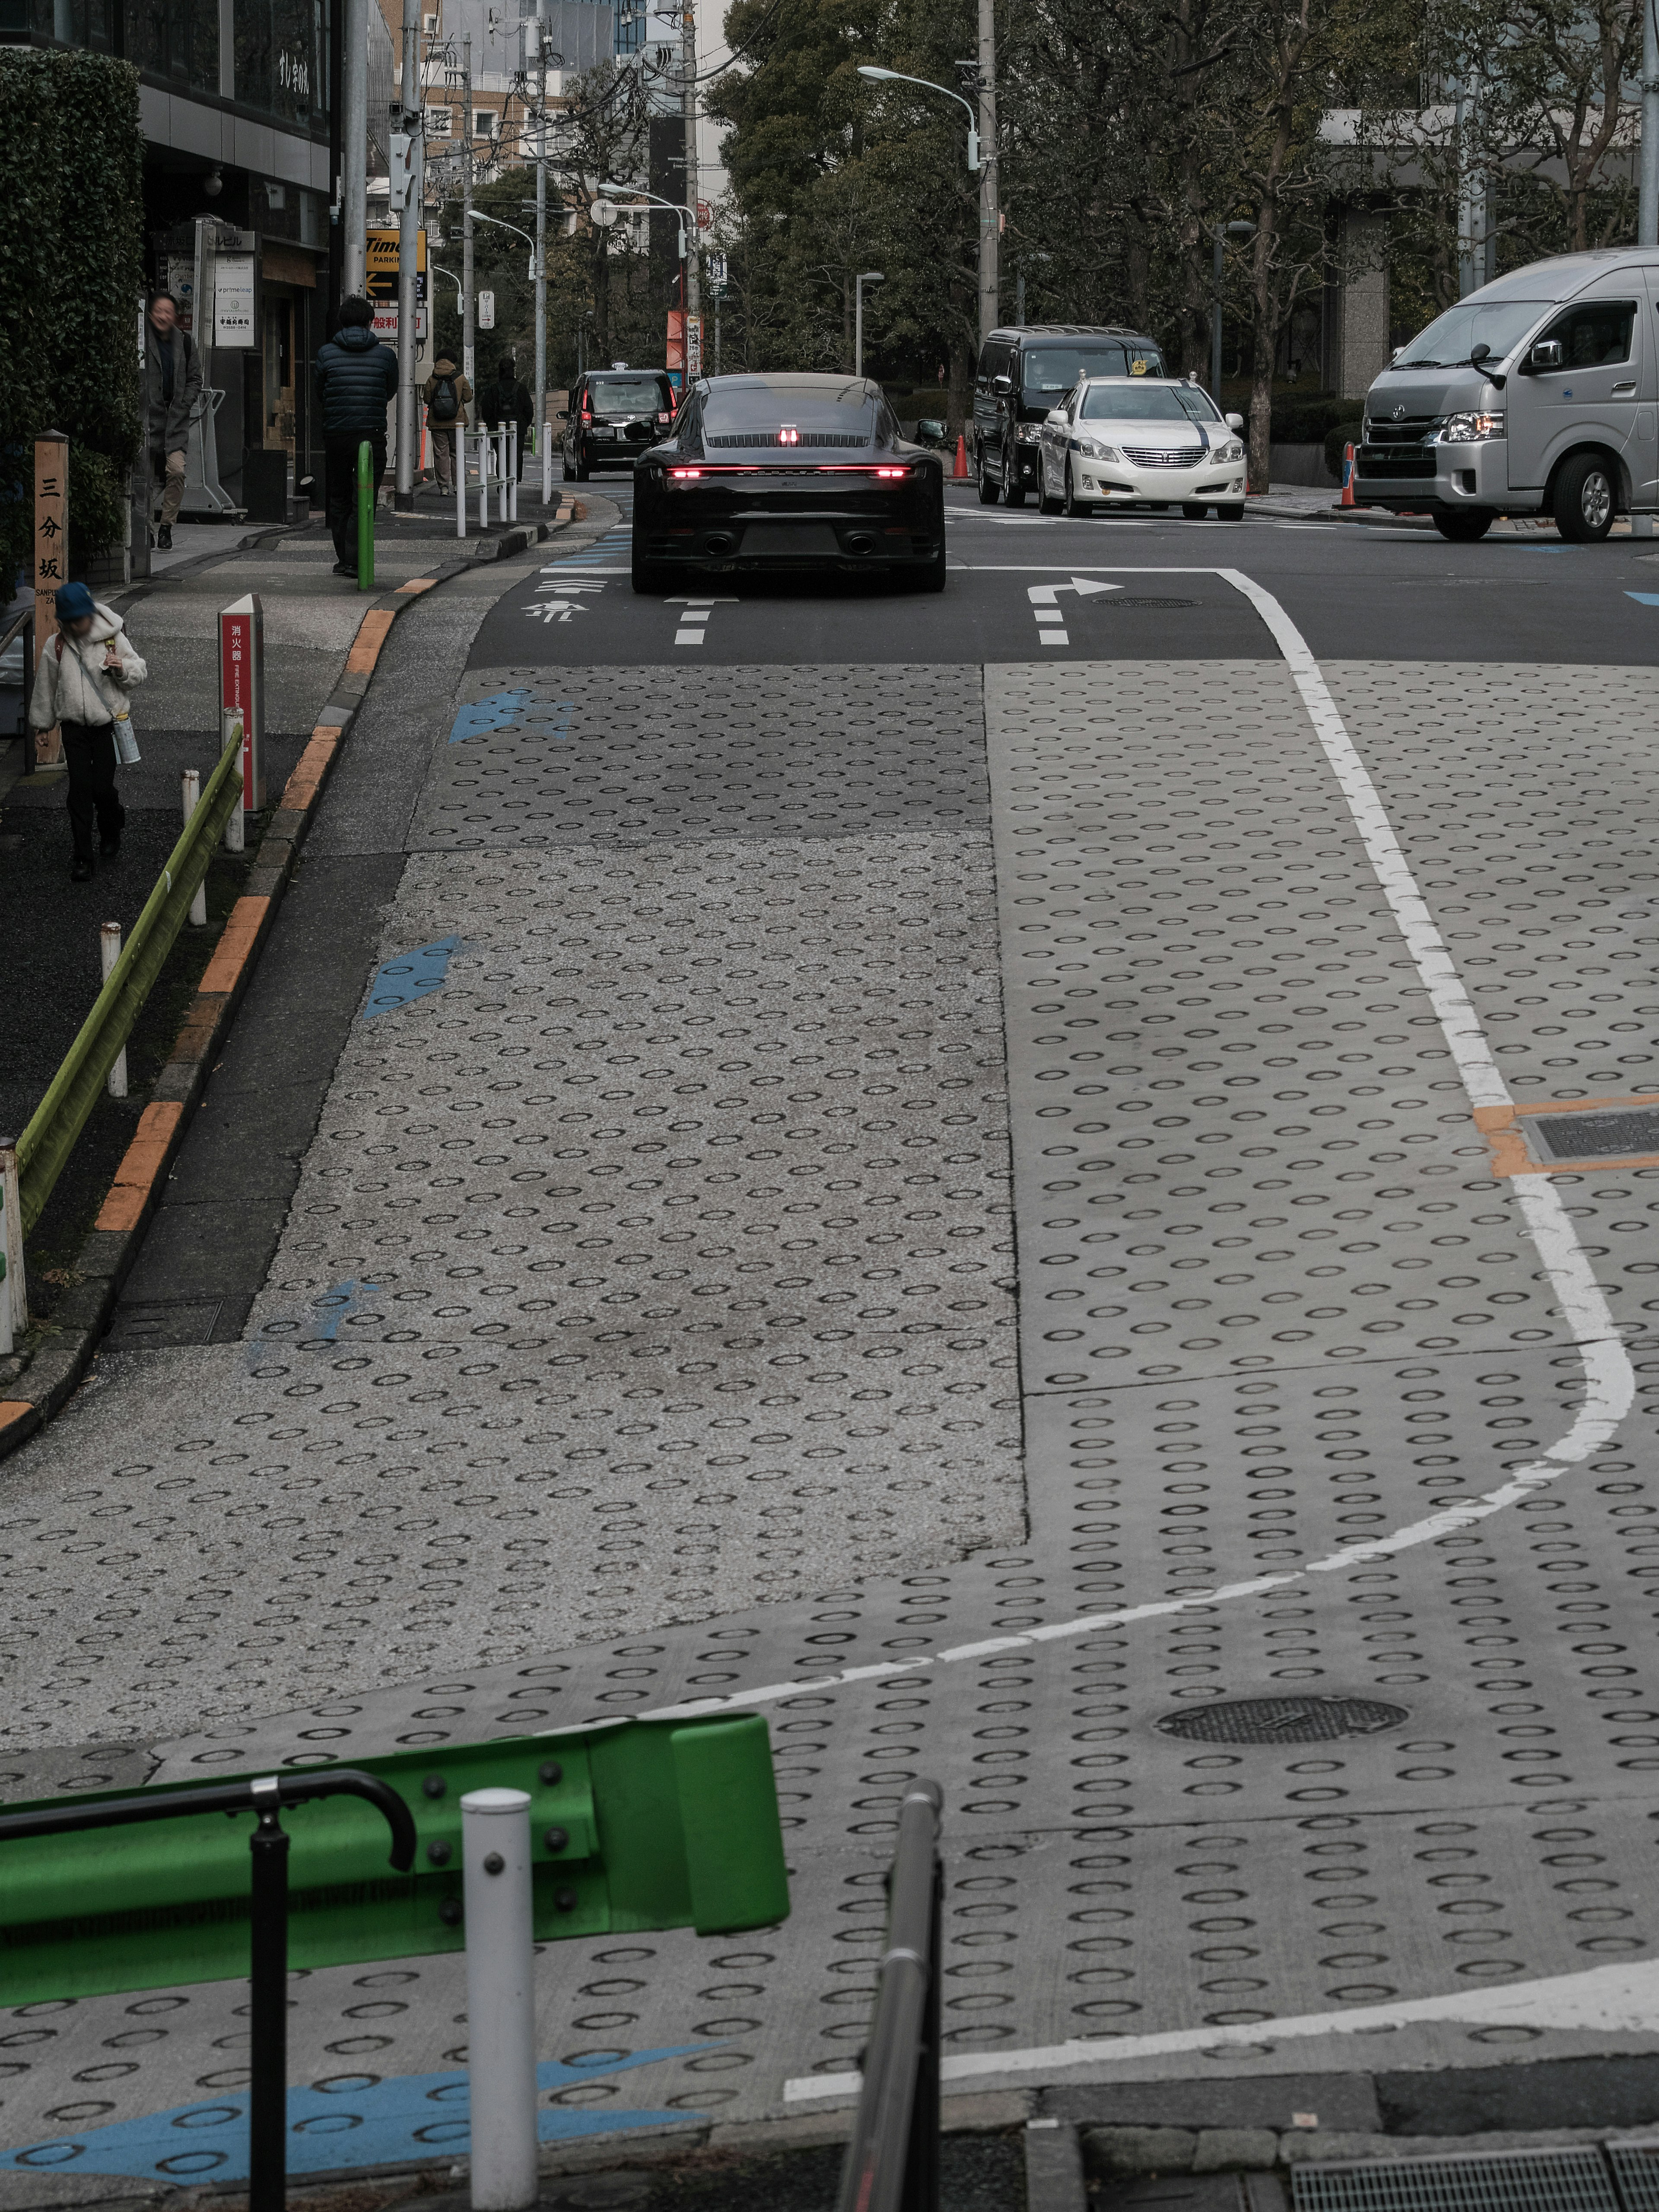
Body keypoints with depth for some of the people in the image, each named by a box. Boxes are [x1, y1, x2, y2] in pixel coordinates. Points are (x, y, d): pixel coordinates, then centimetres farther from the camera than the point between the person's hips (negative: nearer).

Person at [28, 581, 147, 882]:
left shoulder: (113, 638, -6)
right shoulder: (55, 646, -1)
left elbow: (140, 673, 2)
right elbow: (46, 687, 12)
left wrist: (122, 668, -19)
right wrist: (42, 722, 18)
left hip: (108, 723, -2)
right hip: (74, 727, 2)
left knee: (103, 788, -3)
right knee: (80, 790, -3)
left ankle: (111, 834, 29)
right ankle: (83, 857, 3)